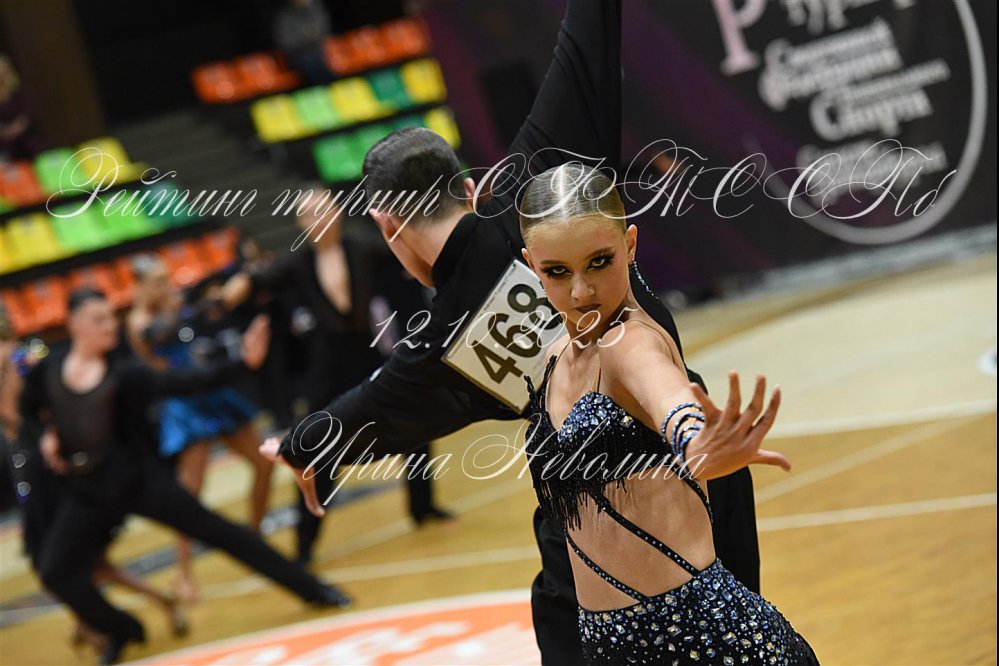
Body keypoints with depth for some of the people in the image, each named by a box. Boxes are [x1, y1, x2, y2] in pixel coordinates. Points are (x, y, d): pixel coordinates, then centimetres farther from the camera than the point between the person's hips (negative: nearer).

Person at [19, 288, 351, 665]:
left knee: (215, 530, -3)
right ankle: (121, 631, 21)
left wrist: (243, 364, -26)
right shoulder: (46, 373, 0)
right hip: (85, 492, 3)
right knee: (56, 573, -7)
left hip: (137, 476, -2)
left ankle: (312, 588, 4)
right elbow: (27, 415, 17)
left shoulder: (123, 373, -7)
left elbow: (184, 382, -16)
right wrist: (42, 438, -5)